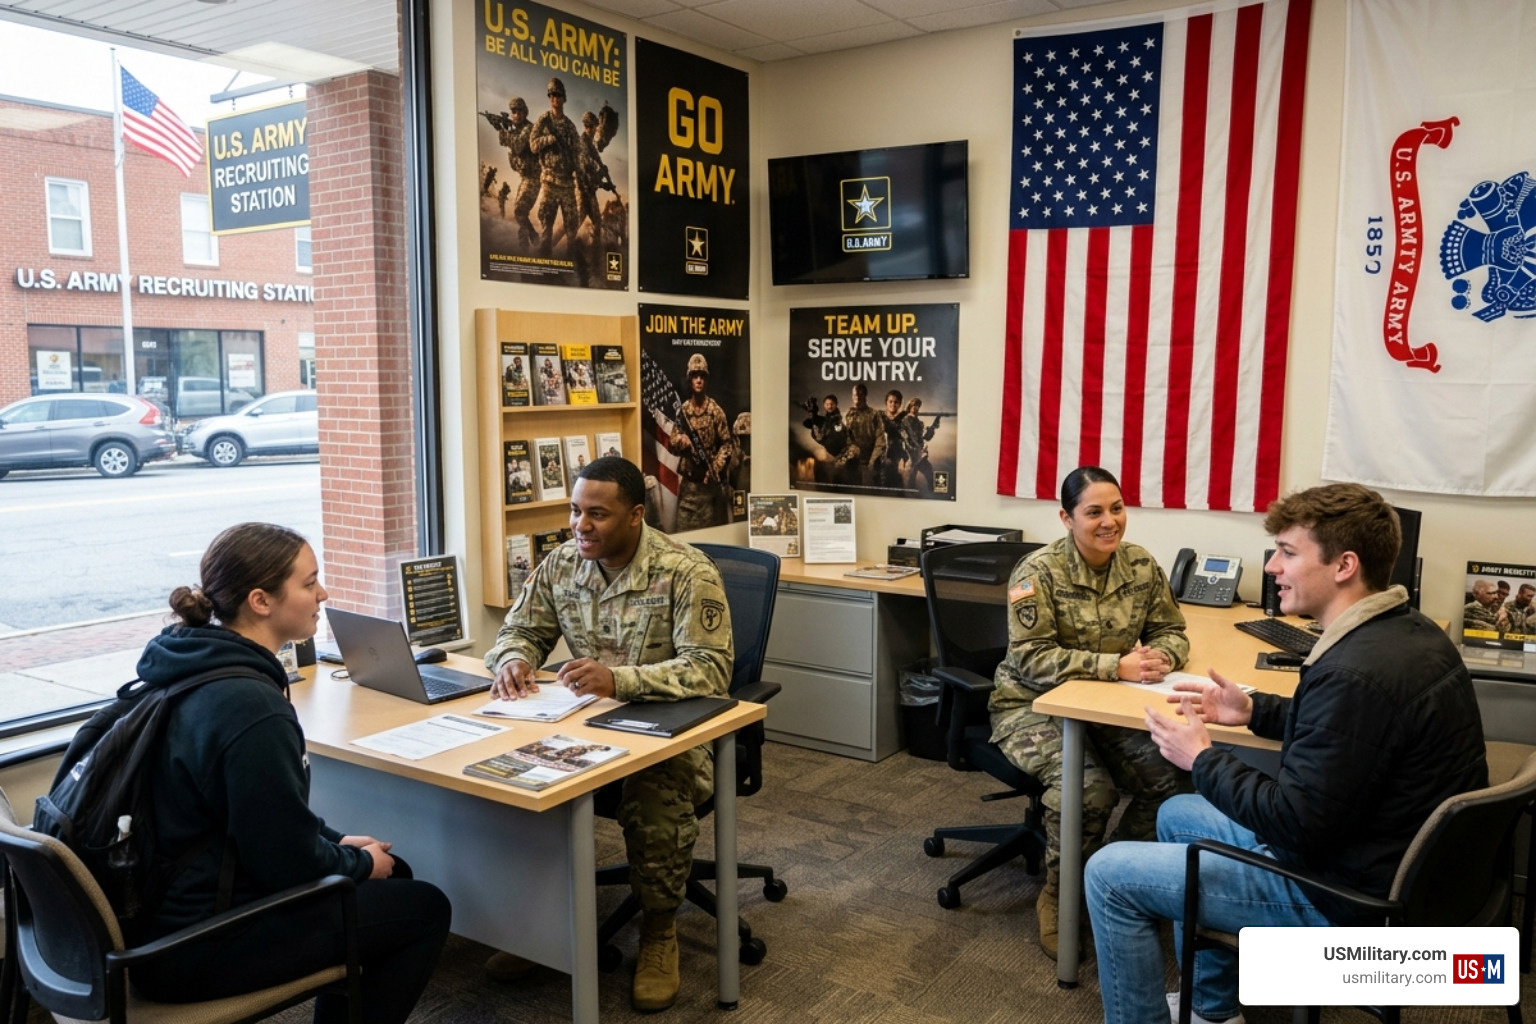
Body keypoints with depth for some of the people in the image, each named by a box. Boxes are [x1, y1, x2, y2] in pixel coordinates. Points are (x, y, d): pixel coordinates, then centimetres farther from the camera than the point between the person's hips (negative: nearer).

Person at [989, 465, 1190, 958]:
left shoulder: (1142, 565, -1)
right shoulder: (1038, 571, -17)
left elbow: (1171, 632, 6)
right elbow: (1032, 658, -22)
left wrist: (1158, 656, -20)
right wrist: (1118, 666, -29)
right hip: (1034, 705, -5)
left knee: (1171, 775, -19)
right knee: (1088, 788, -29)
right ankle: (1057, 897, -2)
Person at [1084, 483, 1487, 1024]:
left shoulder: (1355, 672, -32)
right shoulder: (1410, 632, 0)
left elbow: (1295, 824, -27)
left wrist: (1201, 757, -14)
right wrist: (1254, 709, 10)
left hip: (1348, 898, -10)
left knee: (1109, 875, -5)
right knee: (1177, 815, 25)